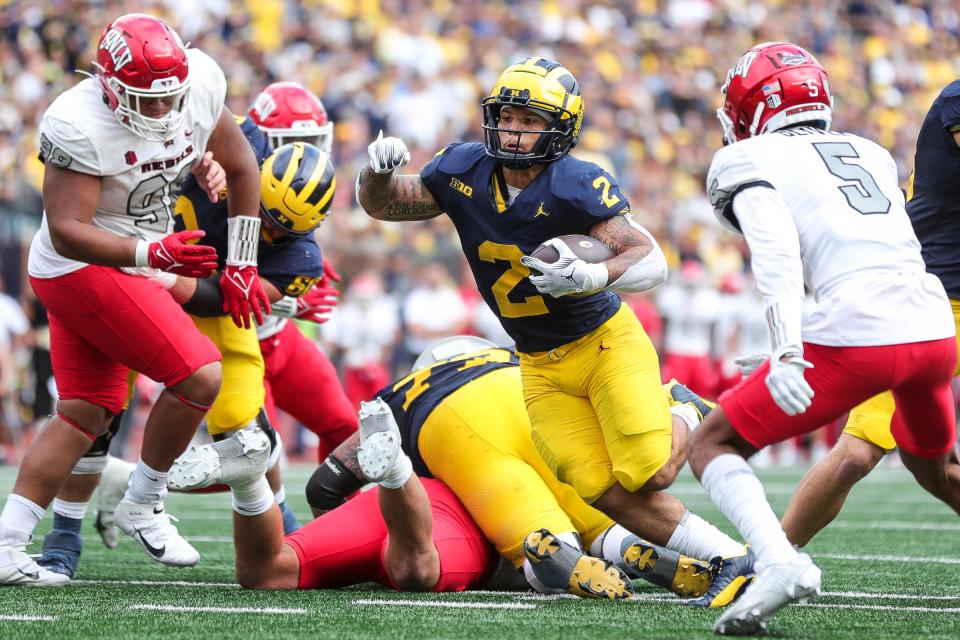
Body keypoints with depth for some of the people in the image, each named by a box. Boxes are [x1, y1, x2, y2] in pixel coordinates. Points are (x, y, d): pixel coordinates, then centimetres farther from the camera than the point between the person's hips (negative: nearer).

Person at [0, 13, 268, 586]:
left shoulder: (200, 84, -8)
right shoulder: (79, 126, -27)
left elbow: (242, 167, 7)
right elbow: (67, 232, -28)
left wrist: (241, 264, 8)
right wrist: (153, 253, -39)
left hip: (123, 268, 8)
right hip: (85, 268, -8)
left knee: (88, 411, 9)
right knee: (200, 377, -15)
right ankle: (143, 506, 2)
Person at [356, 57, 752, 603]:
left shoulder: (577, 187, -24)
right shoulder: (464, 172, -8)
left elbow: (653, 262, -28)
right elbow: (382, 205, 6)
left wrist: (593, 277, -46)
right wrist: (379, 171, -16)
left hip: (608, 342, -4)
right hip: (543, 368, 4)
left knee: (649, 472, -17)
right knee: (611, 495, -9)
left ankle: (686, 425, 18)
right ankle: (734, 560, 5)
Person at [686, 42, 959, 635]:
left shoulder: (751, 161, 7)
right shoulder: (872, 153, 25)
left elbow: (777, 257, -10)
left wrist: (786, 351, -21)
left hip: (856, 335, -6)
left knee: (712, 447, 6)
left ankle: (779, 562, -17)